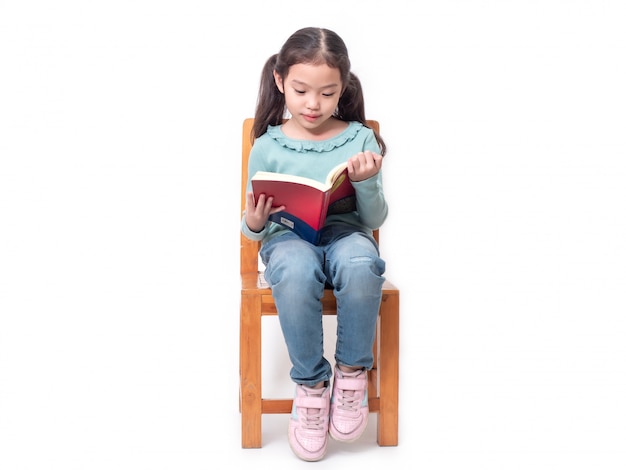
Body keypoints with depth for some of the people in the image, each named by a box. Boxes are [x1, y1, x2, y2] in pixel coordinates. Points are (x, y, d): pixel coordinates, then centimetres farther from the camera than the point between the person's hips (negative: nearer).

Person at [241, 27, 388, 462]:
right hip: (287, 237, 0)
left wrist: (366, 182, -15)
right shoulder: (268, 146, 4)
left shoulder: (359, 139, 5)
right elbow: (253, 226, 11)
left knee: (360, 264, -37)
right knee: (296, 272, -38)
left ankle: (352, 371, -12)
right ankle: (311, 383, -15)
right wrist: (253, 223, -14)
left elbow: (374, 220, 4)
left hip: (345, 232, 0)